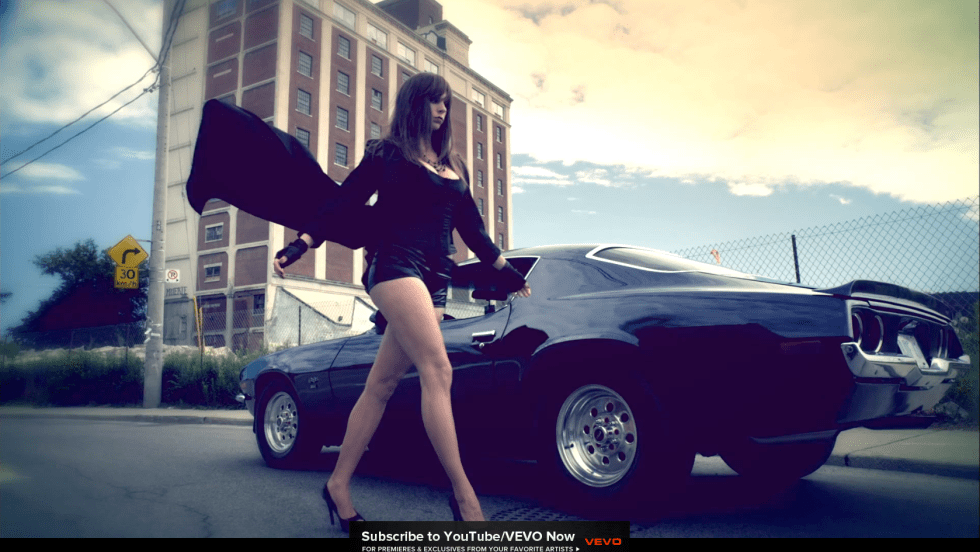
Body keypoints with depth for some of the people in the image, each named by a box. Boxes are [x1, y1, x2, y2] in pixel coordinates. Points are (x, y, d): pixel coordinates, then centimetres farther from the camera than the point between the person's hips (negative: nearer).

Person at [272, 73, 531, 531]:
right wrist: (300, 244, -7)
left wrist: (505, 269, 27)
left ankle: (339, 485, 12)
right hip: (395, 265, -5)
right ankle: (463, 493, -19)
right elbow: (342, 204, 3)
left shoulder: (454, 167, 24)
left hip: (435, 279, 6)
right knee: (438, 371, -20)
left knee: (382, 385, 3)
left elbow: (472, 228, 26)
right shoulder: (386, 155, 8)